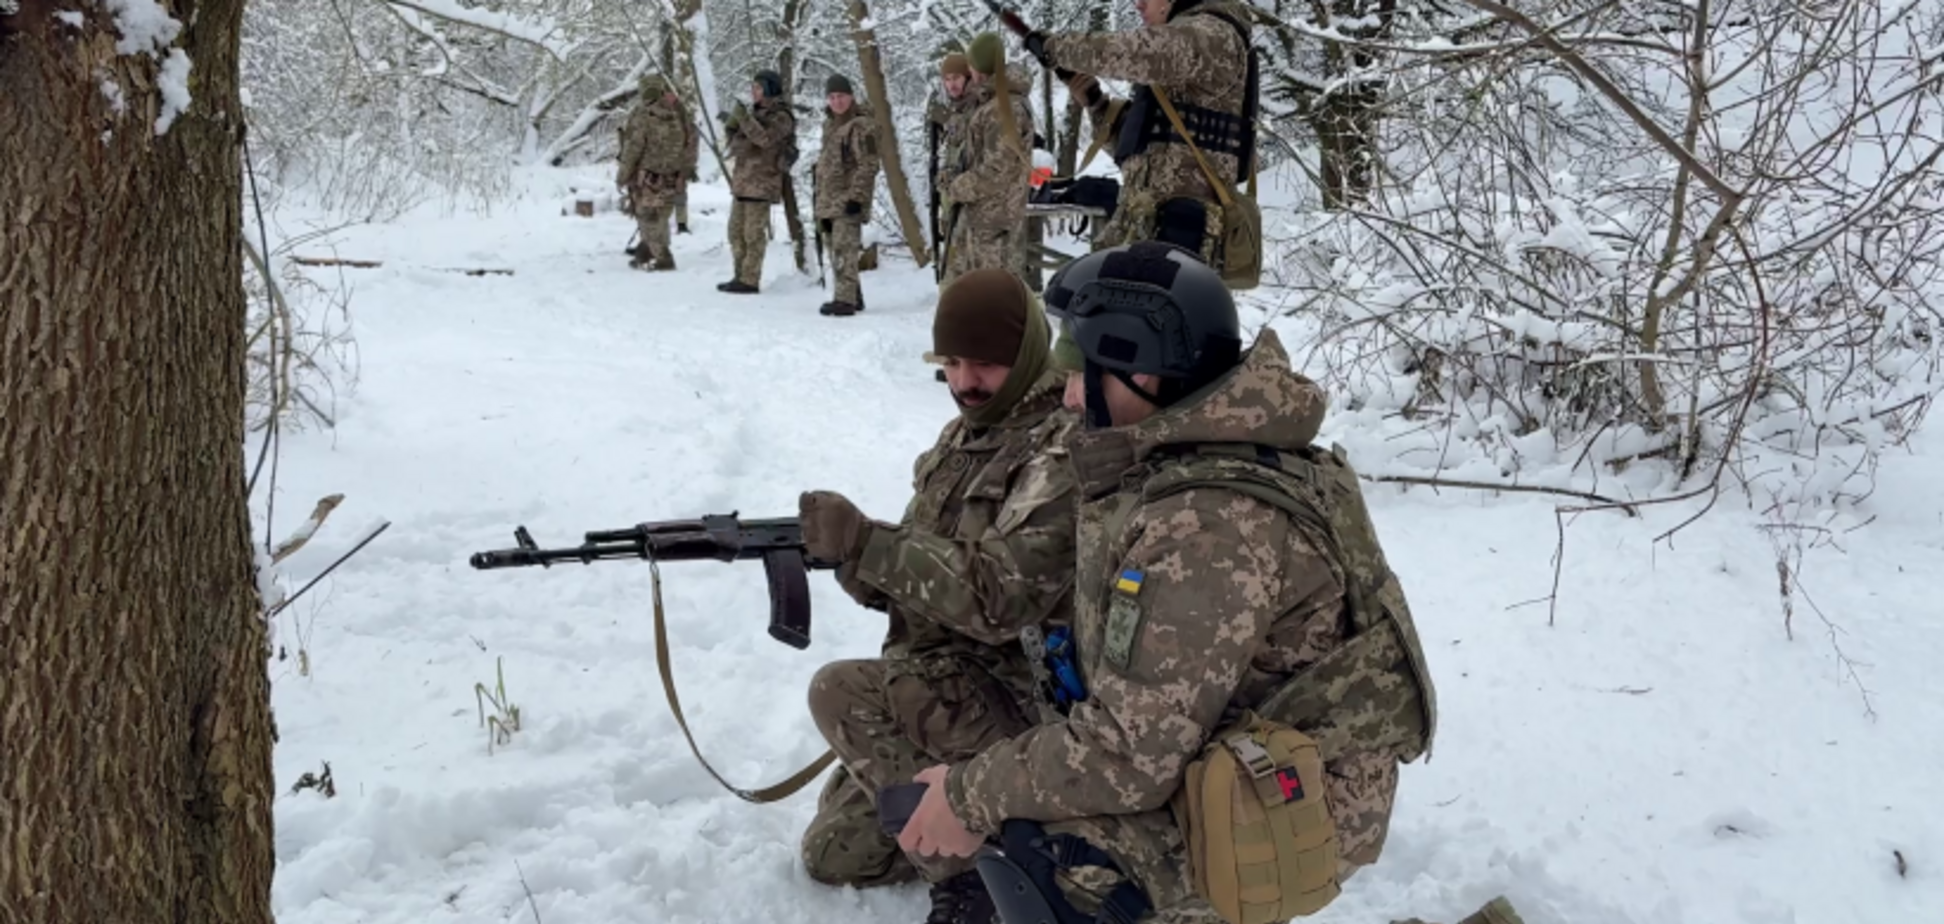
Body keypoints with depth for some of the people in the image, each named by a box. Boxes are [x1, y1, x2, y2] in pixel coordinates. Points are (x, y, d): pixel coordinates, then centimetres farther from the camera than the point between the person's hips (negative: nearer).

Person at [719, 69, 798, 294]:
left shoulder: (781, 117, -7)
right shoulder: (755, 112, 18)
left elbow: (765, 138, -24)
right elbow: (737, 146, 21)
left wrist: (744, 119, -25)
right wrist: (732, 127, 3)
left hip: (762, 181, -9)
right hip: (743, 181, 9)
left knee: (753, 233, -8)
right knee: (736, 231, 12)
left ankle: (750, 281, -5)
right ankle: (741, 276, 19)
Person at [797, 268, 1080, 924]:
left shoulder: (1066, 451, -19)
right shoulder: (962, 436, 10)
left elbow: (998, 597, -29)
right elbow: (914, 577, 9)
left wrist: (864, 541, -30)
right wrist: (849, 558, -14)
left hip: (1022, 691, -9)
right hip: (939, 686, 9)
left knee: (840, 694, -25)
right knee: (833, 855, 10)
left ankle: (973, 862, -13)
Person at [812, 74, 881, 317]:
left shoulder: (861, 125, -11)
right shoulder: (829, 124, 17)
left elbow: (868, 166, -15)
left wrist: (856, 196, -20)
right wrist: (820, 195, 24)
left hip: (848, 199, -9)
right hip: (829, 198, 9)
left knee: (844, 249, -14)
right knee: (835, 248, 13)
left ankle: (845, 299, -15)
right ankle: (853, 295, 23)